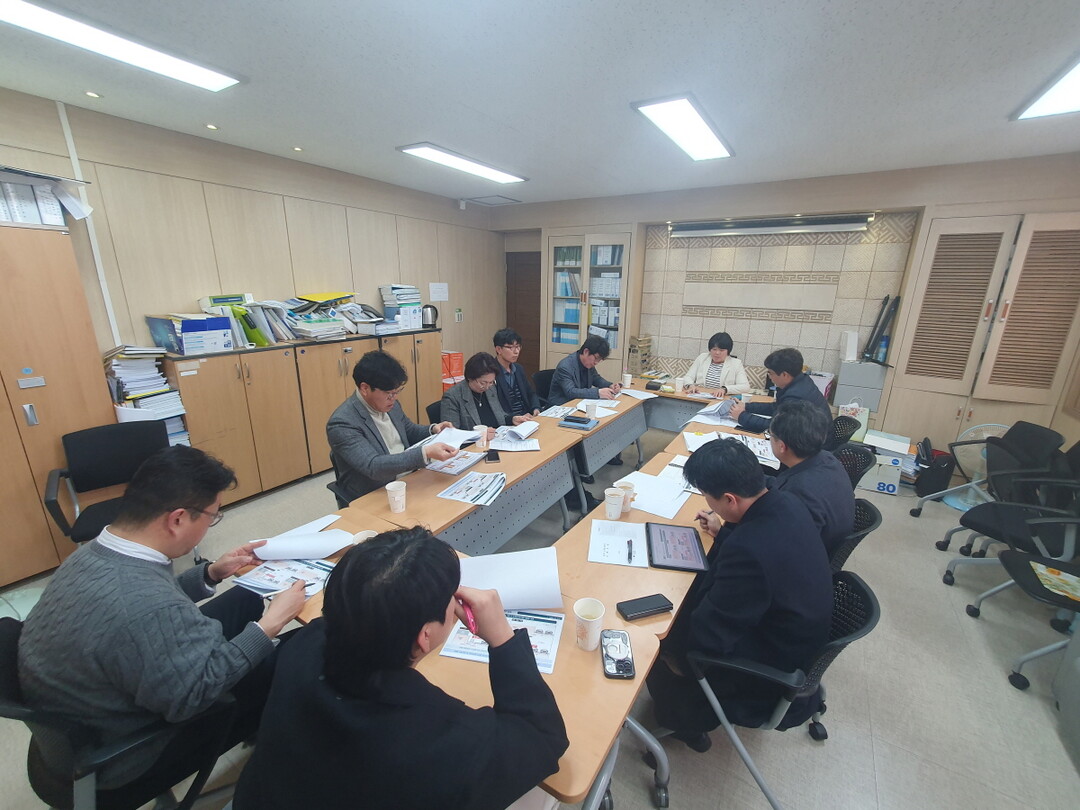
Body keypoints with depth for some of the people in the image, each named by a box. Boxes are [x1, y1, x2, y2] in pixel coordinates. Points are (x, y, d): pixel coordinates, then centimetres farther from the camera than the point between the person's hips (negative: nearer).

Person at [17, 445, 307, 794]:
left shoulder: (95, 552, -13)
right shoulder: (149, 609, -43)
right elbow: (192, 697, -30)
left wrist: (211, 573, 0)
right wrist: (269, 625, -22)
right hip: (116, 755, -8)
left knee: (243, 600, 7)